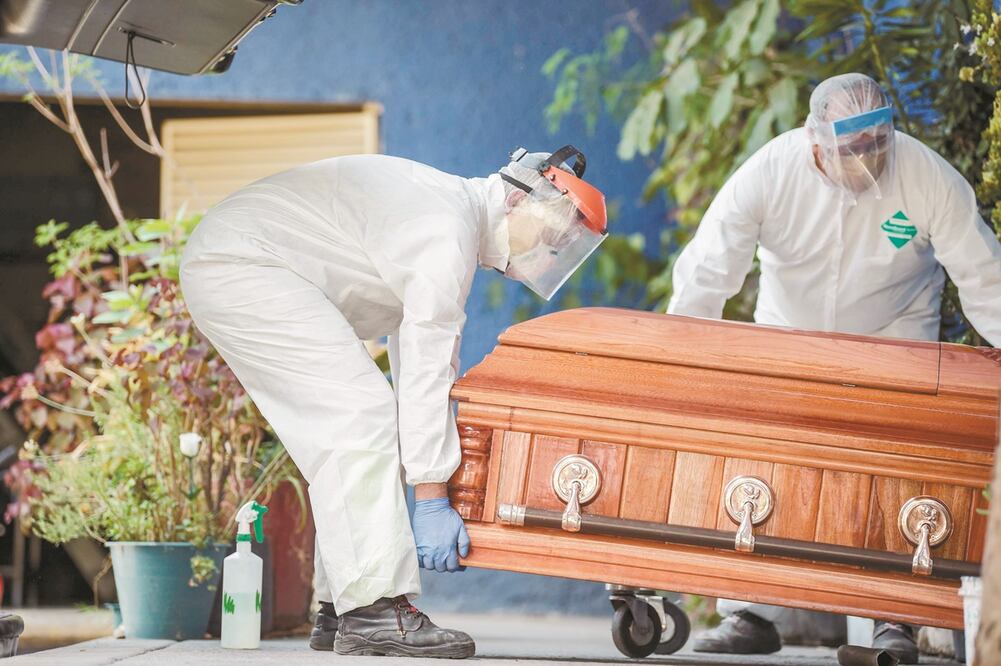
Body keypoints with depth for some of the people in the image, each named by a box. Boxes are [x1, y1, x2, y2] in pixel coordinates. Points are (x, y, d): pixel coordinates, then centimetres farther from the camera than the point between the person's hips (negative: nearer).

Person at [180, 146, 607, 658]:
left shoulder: (448, 212, 15)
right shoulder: (446, 231, -18)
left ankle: (339, 611, 11)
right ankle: (374, 611, -21)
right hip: (242, 267, -11)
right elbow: (427, 369, -21)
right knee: (361, 415, -17)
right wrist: (431, 496, -20)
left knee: (340, 438, 10)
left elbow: (421, 369, 17)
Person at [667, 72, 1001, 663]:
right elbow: (707, 273, -23)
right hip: (789, 334, 1)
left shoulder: (931, 180, -27)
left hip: (893, 336, -1)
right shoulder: (770, 172, -26)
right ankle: (752, 615, 2)